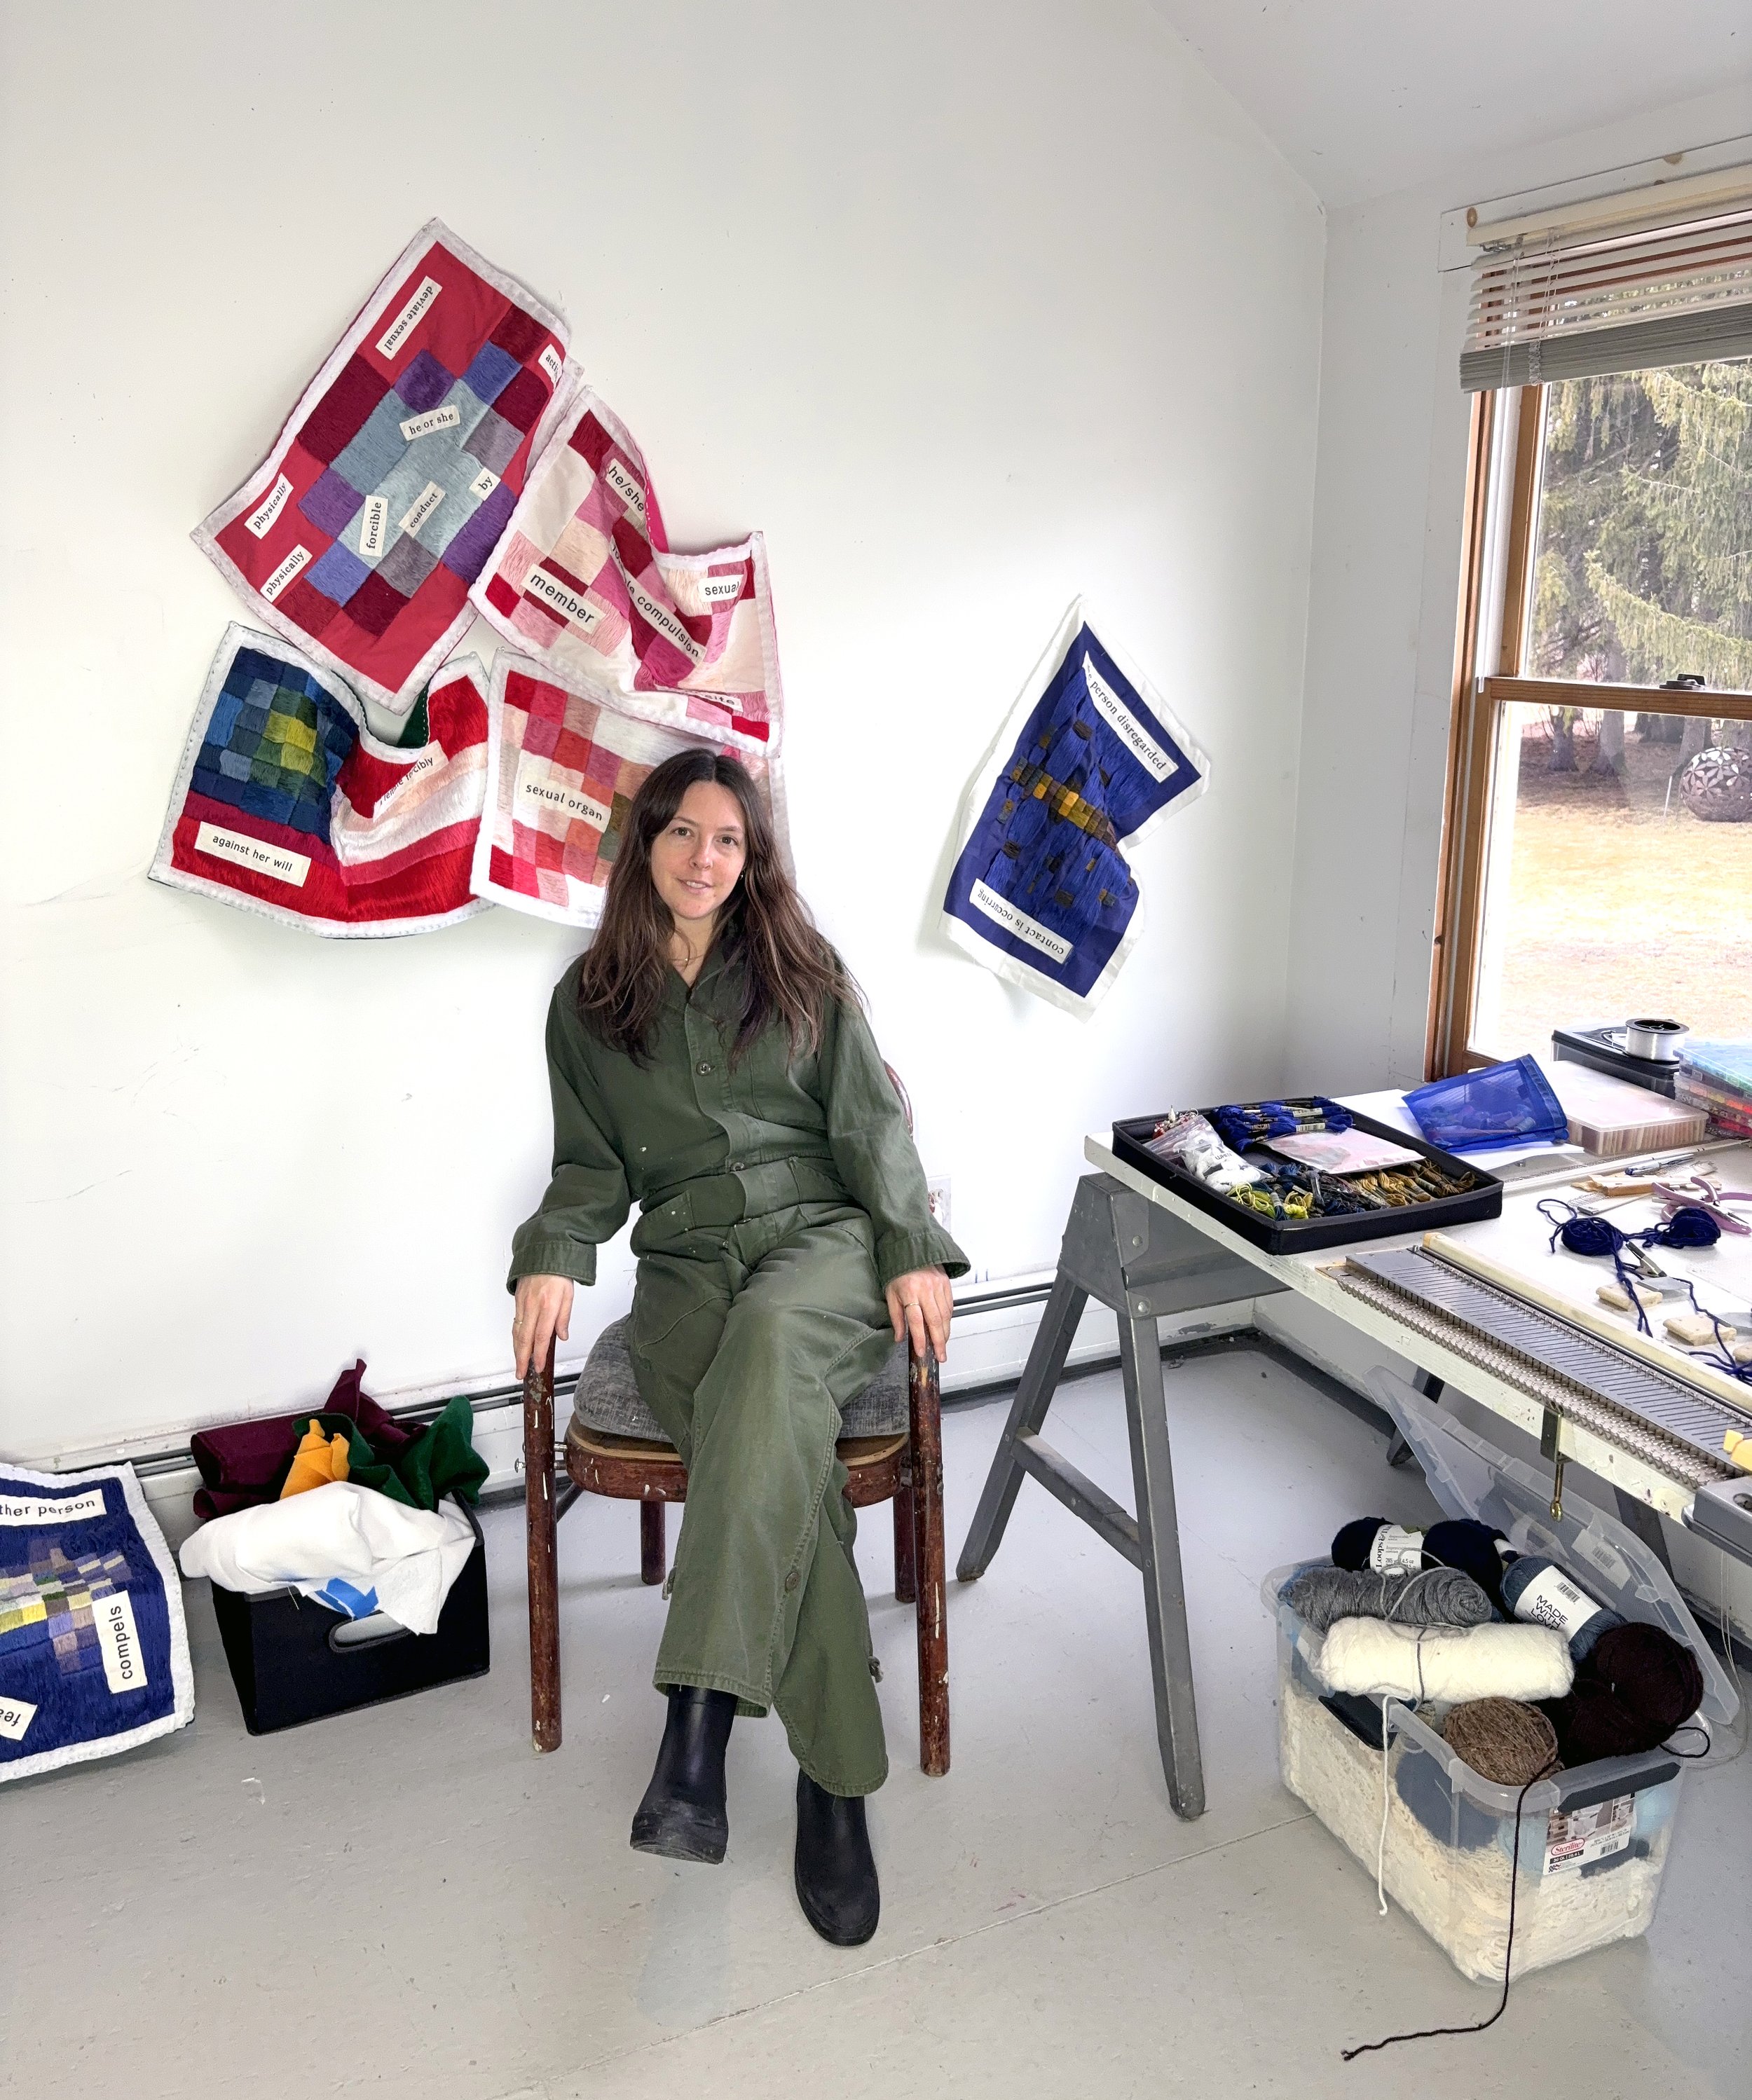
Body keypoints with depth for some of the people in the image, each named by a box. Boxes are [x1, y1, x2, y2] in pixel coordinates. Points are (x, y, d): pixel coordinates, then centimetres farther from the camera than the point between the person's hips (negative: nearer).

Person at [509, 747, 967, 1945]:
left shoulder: (803, 972, 10)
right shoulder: (590, 1000, 13)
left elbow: (872, 1126, 6)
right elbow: (592, 1162, 14)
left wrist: (915, 1253, -8)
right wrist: (554, 1256, -6)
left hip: (822, 1236, -1)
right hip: (687, 1266, 1)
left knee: (770, 1345, -40)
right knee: (786, 1454, -31)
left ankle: (699, 1730, -42)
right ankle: (835, 1783, -23)